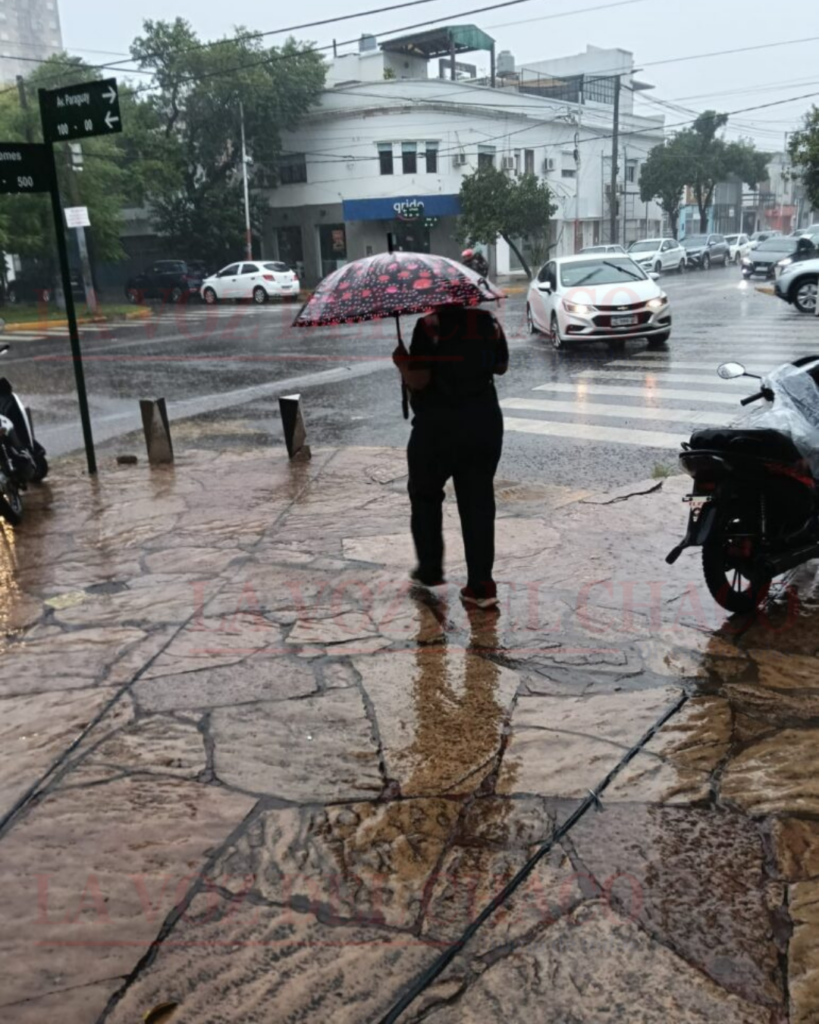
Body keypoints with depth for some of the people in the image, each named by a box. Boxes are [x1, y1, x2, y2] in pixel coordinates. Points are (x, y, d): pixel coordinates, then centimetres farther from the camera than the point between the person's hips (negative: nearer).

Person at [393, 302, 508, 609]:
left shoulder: (429, 325, -13)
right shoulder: (489, 321, 3)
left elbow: (419, 380, -17)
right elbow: (501, 366, 15)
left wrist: (401, 362, 2)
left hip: (437, 425, -4)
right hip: (485, 422, 4)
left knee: (425, 495, 18)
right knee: (478, 502, 7)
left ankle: (430, 568, 26)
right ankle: (481, 585, 7)